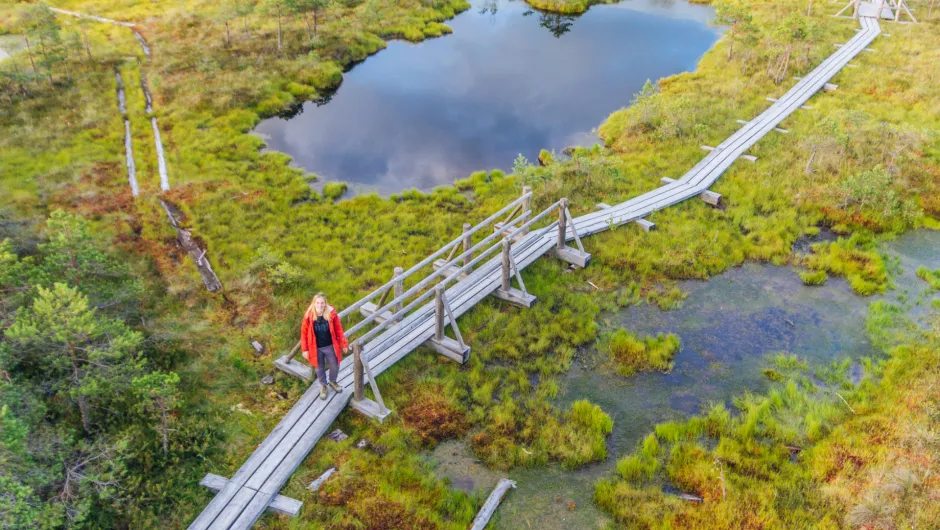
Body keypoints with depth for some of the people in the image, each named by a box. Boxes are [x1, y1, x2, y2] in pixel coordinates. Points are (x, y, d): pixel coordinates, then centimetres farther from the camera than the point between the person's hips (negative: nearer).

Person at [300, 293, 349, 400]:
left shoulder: (331, 313, -17)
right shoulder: (308, 315, -18)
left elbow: (339, 330, -7)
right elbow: (304, 333, -8)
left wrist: (344, 344, -4)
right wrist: (305, 349, -6)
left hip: (330, 346, 1)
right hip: (316, 348, -1)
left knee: (335, 366, 18)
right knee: (319, 368, 18)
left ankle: (333, 382, 48)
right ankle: (323, 386, 44)